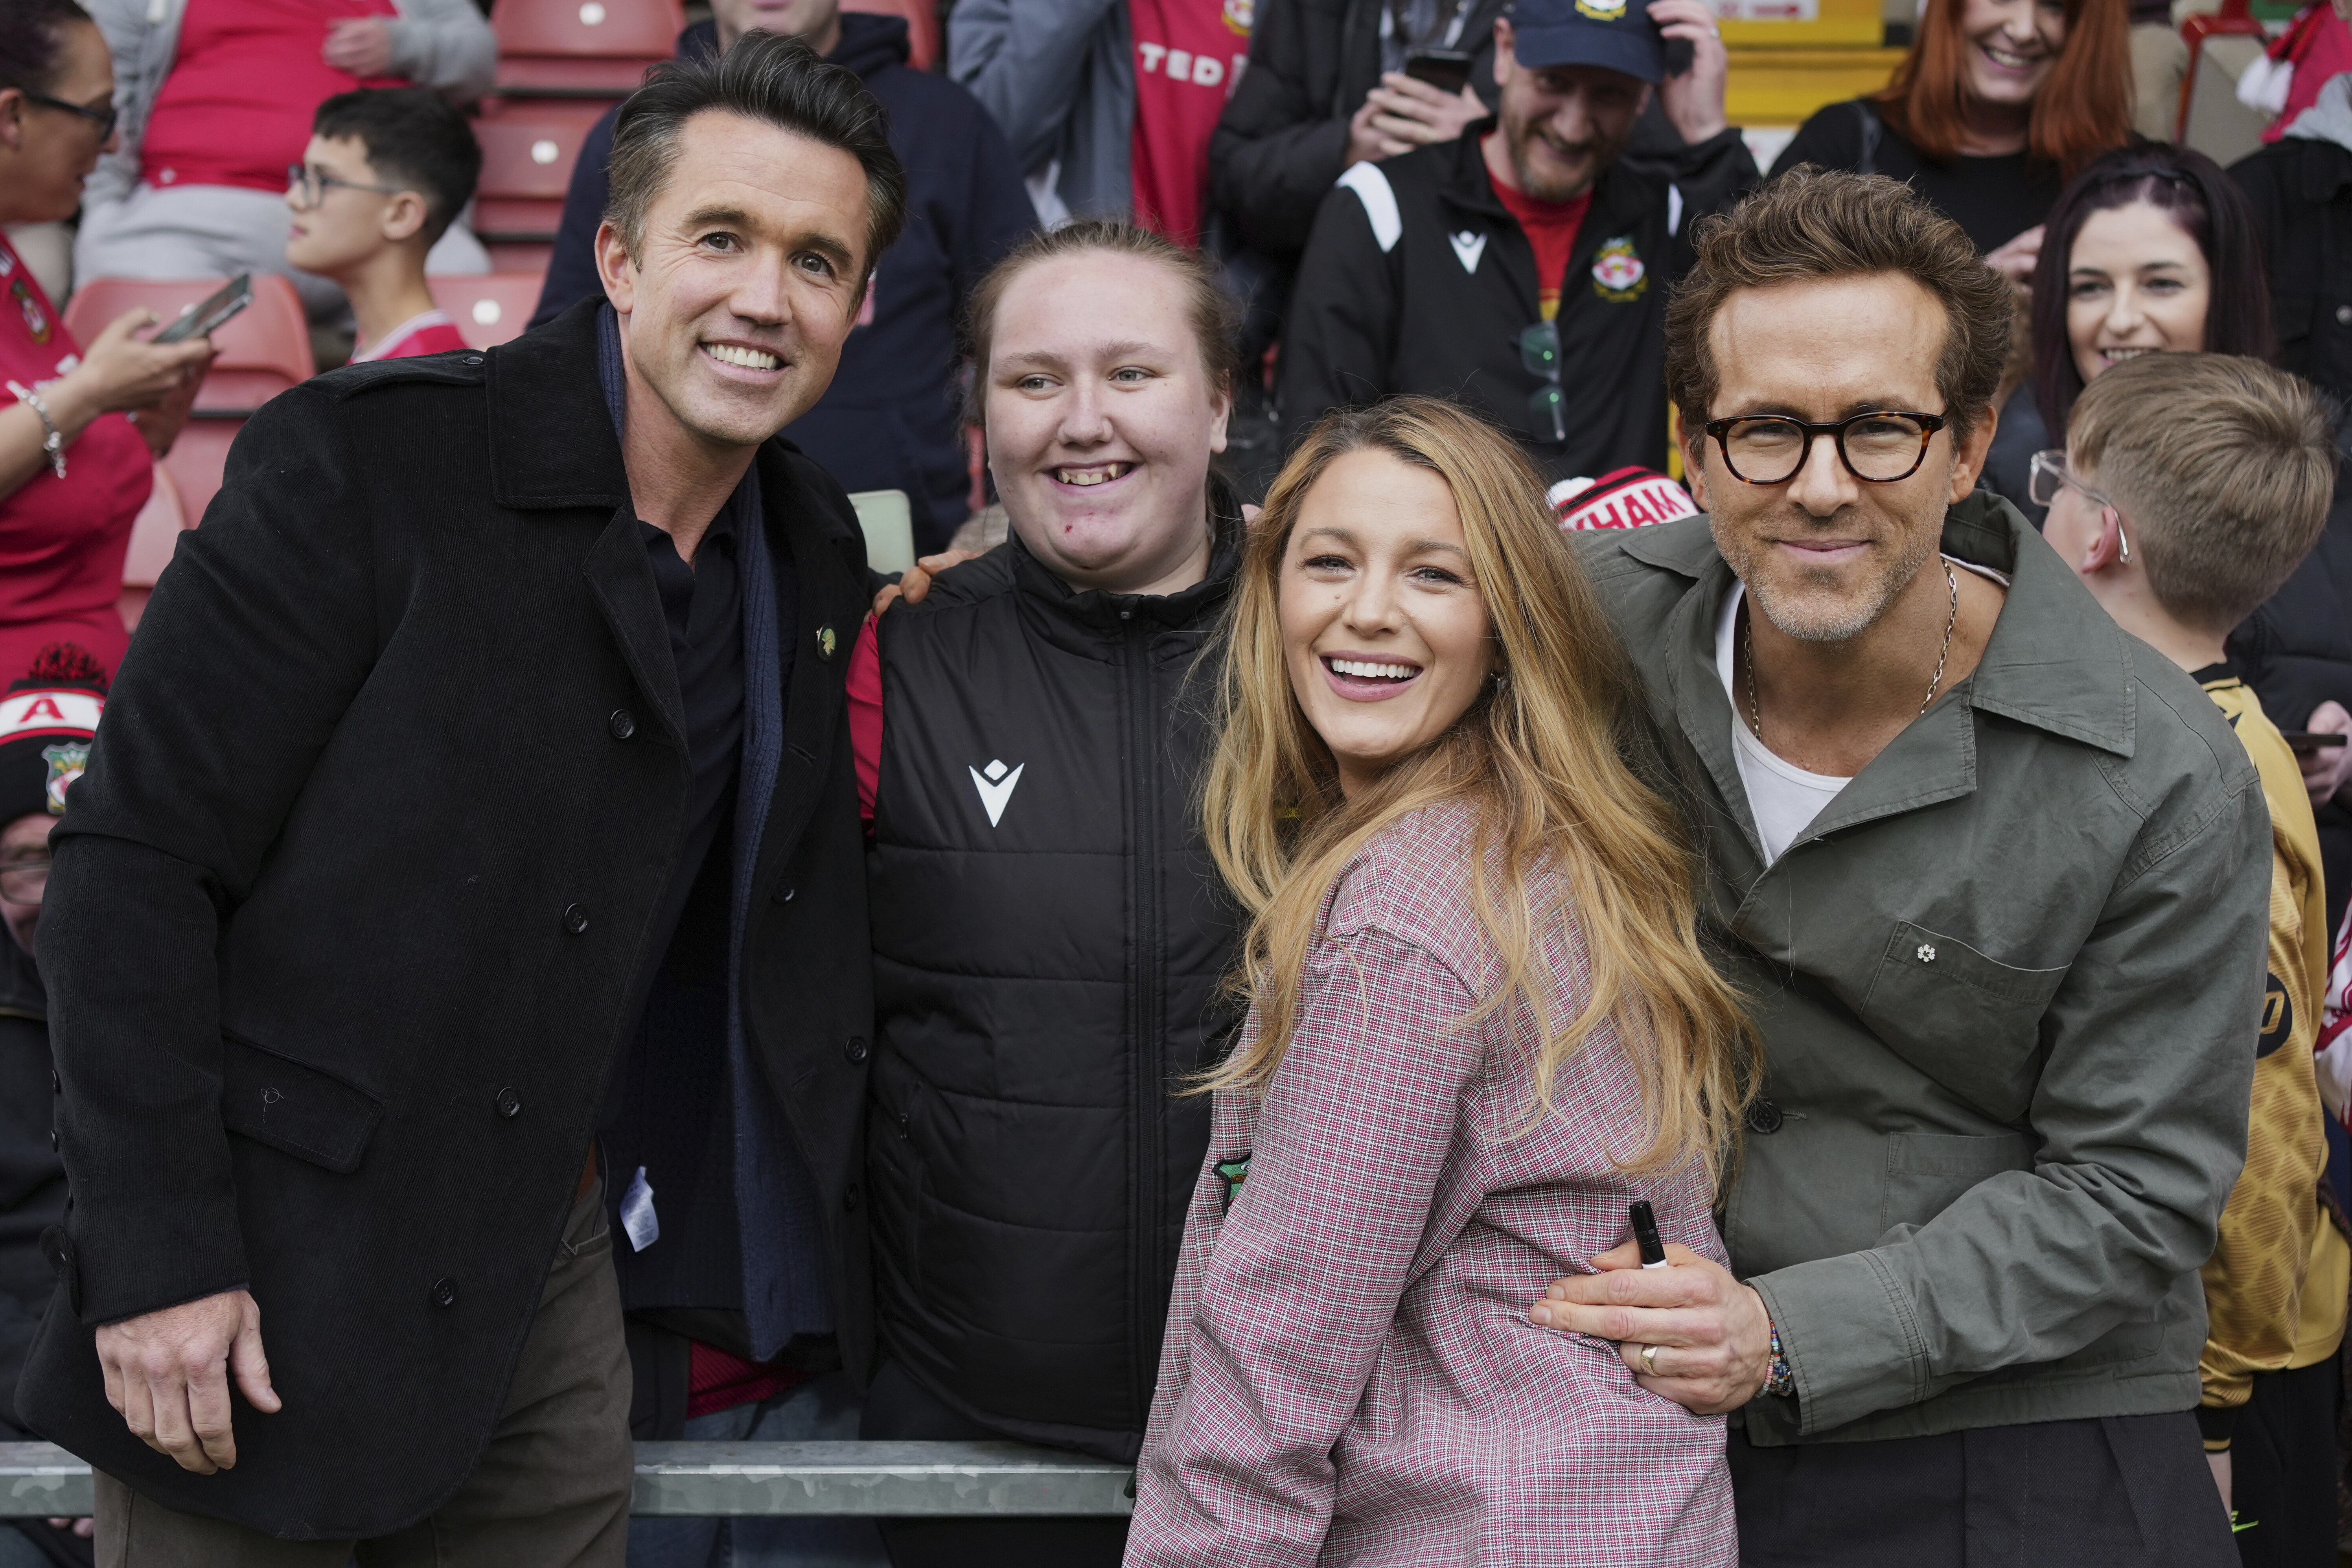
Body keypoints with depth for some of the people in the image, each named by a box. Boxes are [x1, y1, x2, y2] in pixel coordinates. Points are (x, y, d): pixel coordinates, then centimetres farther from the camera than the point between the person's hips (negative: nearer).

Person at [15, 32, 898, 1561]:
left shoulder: (820, 555, 6)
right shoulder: (365, 459, -14)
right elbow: (135, 854, -15)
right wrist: (156, 1254, -18)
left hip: (546, 1275, 6)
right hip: (273, 1274, -5)